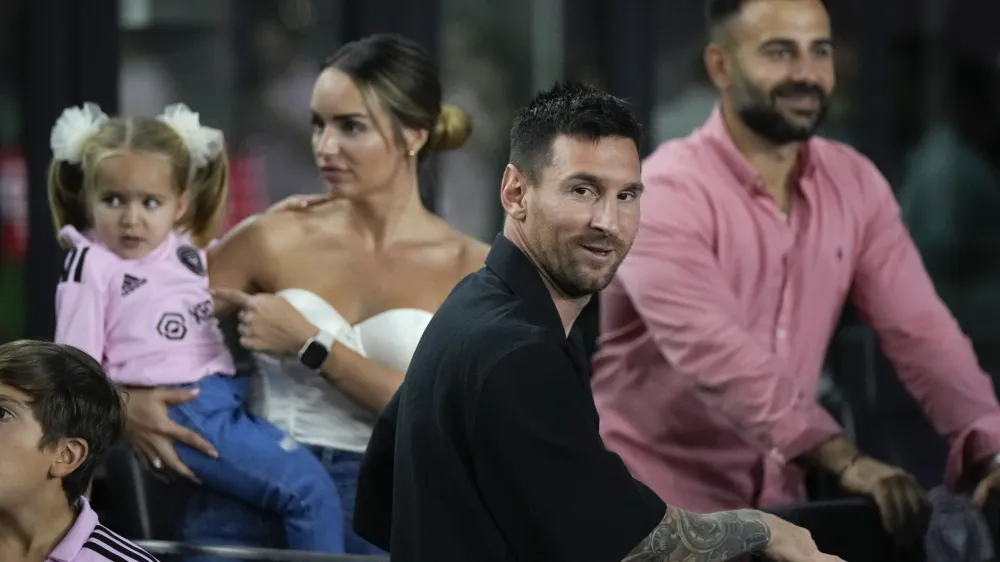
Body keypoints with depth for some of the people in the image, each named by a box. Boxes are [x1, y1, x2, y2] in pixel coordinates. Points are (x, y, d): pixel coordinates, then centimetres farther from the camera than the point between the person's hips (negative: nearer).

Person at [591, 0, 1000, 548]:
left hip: (775, 502, 6)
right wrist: (848, 462, -39)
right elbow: (716, 351, -29)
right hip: (658, 507, -6)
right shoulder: (666, 194, -17)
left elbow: (919, 329, -4)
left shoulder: (854, 184, 3)